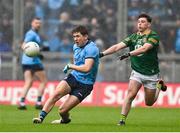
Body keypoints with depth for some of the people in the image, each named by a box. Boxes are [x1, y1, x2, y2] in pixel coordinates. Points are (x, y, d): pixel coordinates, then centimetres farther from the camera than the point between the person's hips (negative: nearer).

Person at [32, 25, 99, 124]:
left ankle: (65, 120, 26)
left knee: (62, 111, -10)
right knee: (56, 94, -25)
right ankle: (41, 117, -25)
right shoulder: (76, 46, 9)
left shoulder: (91, 48, -17)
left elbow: (86, 68, -30)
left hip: (85, 85, -7)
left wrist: (70, 66, -20)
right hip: (73, 77, 7)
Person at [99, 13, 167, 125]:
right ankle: (122, 119, -17)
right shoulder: (134, 37, 2)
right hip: (137, 72, 2)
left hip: (151, 74, -2)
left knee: (149, 103, 11)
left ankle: (159, 85, 39)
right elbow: (118, 47, -5)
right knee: (131, 94, -21)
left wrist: (129, 54, -42)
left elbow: (144, 48, -29)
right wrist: (103, 54, -17)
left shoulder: (153, 36, -12)